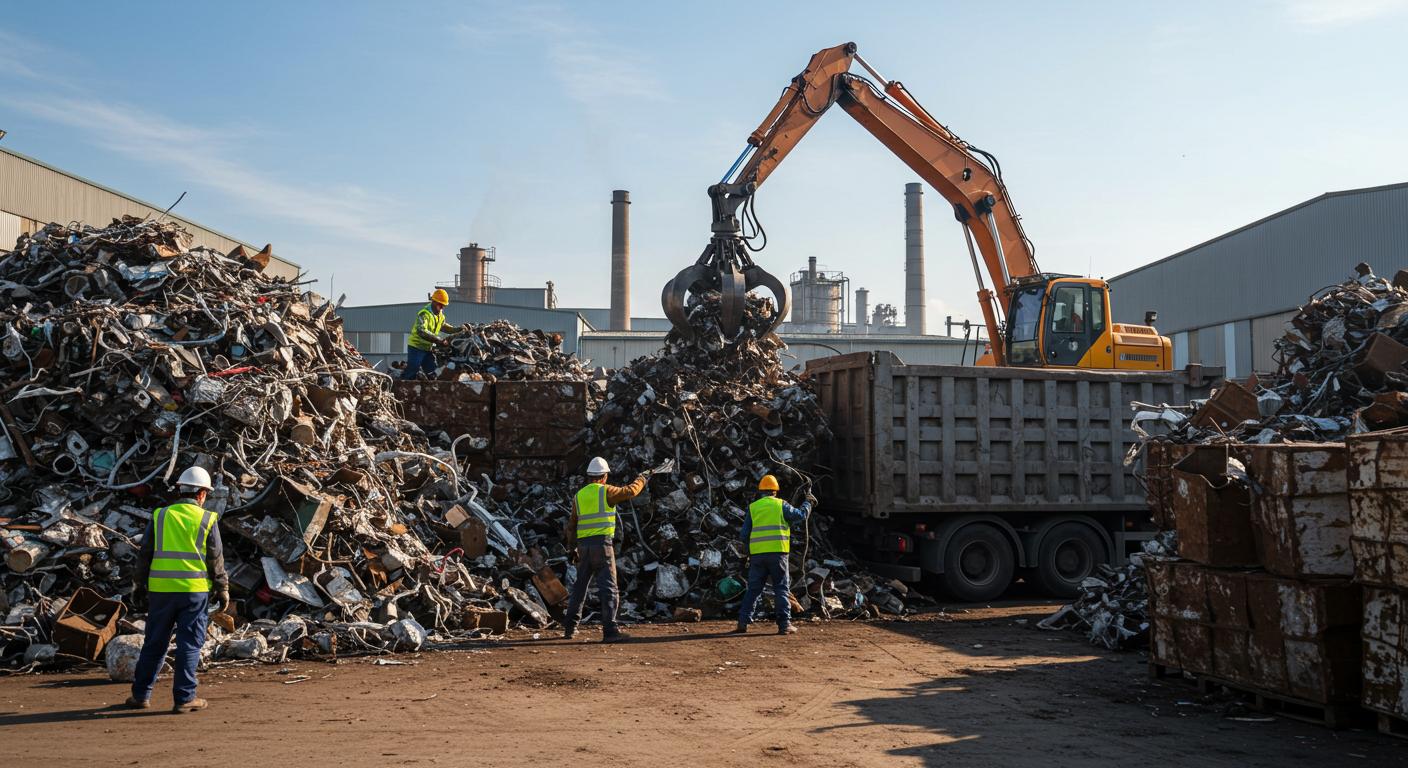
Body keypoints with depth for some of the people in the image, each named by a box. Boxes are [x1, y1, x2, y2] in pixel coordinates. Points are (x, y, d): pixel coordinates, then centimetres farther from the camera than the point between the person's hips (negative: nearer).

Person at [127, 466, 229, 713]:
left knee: (154, 643, 13)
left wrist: (140, 584, 19)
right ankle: (184, 698, 4)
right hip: (195, 590, -3)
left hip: (161, 589, 3)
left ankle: (141, 695, 20)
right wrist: (222, 590, 9)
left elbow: (145, 554, 9)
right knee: (189, 644, 3)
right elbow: (216, 560, 1)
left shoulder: (159, 516, 6)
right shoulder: (207, 519, -1)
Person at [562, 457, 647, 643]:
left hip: (583, 545, 6)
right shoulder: (605, 491, -5)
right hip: (602, 543, -6)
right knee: (608, 588, -6)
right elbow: (630, 491, -3)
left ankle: (569, 627, 23)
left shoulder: (579, 495, 12)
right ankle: (610, 630, -12)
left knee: (579, 587, 17)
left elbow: (571, 525, 15)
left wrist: (571, 548, 23)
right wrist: (642, 480, 17)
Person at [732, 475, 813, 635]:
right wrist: (808, 502, 24)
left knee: (753, 589, 10)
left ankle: (743, 622, 5)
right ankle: (784, 624, -1)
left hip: (757, 554, 2)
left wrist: (749, 547, 23)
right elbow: (800, 515, 7)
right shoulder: (781, 505, 2)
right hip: (777, 553, -2)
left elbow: (745, 534, 8)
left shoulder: (752, 507, 9)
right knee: (782, 589, 4)